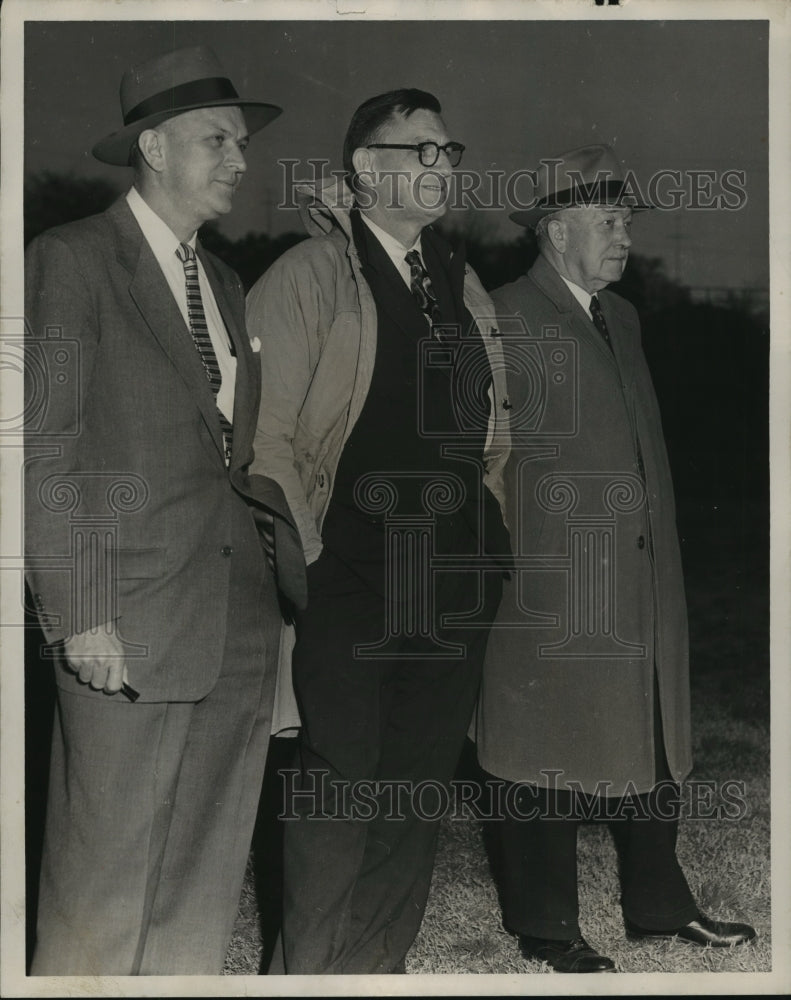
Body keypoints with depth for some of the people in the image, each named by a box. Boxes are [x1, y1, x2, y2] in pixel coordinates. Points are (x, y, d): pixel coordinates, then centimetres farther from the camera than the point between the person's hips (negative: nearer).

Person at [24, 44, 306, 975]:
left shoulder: (224, 284, 19)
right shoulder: (71, 261, -4)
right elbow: (44, 448, -10)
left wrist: (305, 581, 9)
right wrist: (78, 613, -15)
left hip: (240, 628, 7)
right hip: (131, 628, -7)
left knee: (206, 877, 11)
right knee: (106, 874, 0)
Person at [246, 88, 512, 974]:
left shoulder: (460, 283, 15)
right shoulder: (309, 275, -4)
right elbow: (265, 428, -9)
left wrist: (486, 527, 12)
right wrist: (306, 553, -11)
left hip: (456, 576, 6)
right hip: (351, 576, -6)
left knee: (419, 787, 12)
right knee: (340, 783, -1)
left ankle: (381, 962, 26)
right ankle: (311, 968, 15)